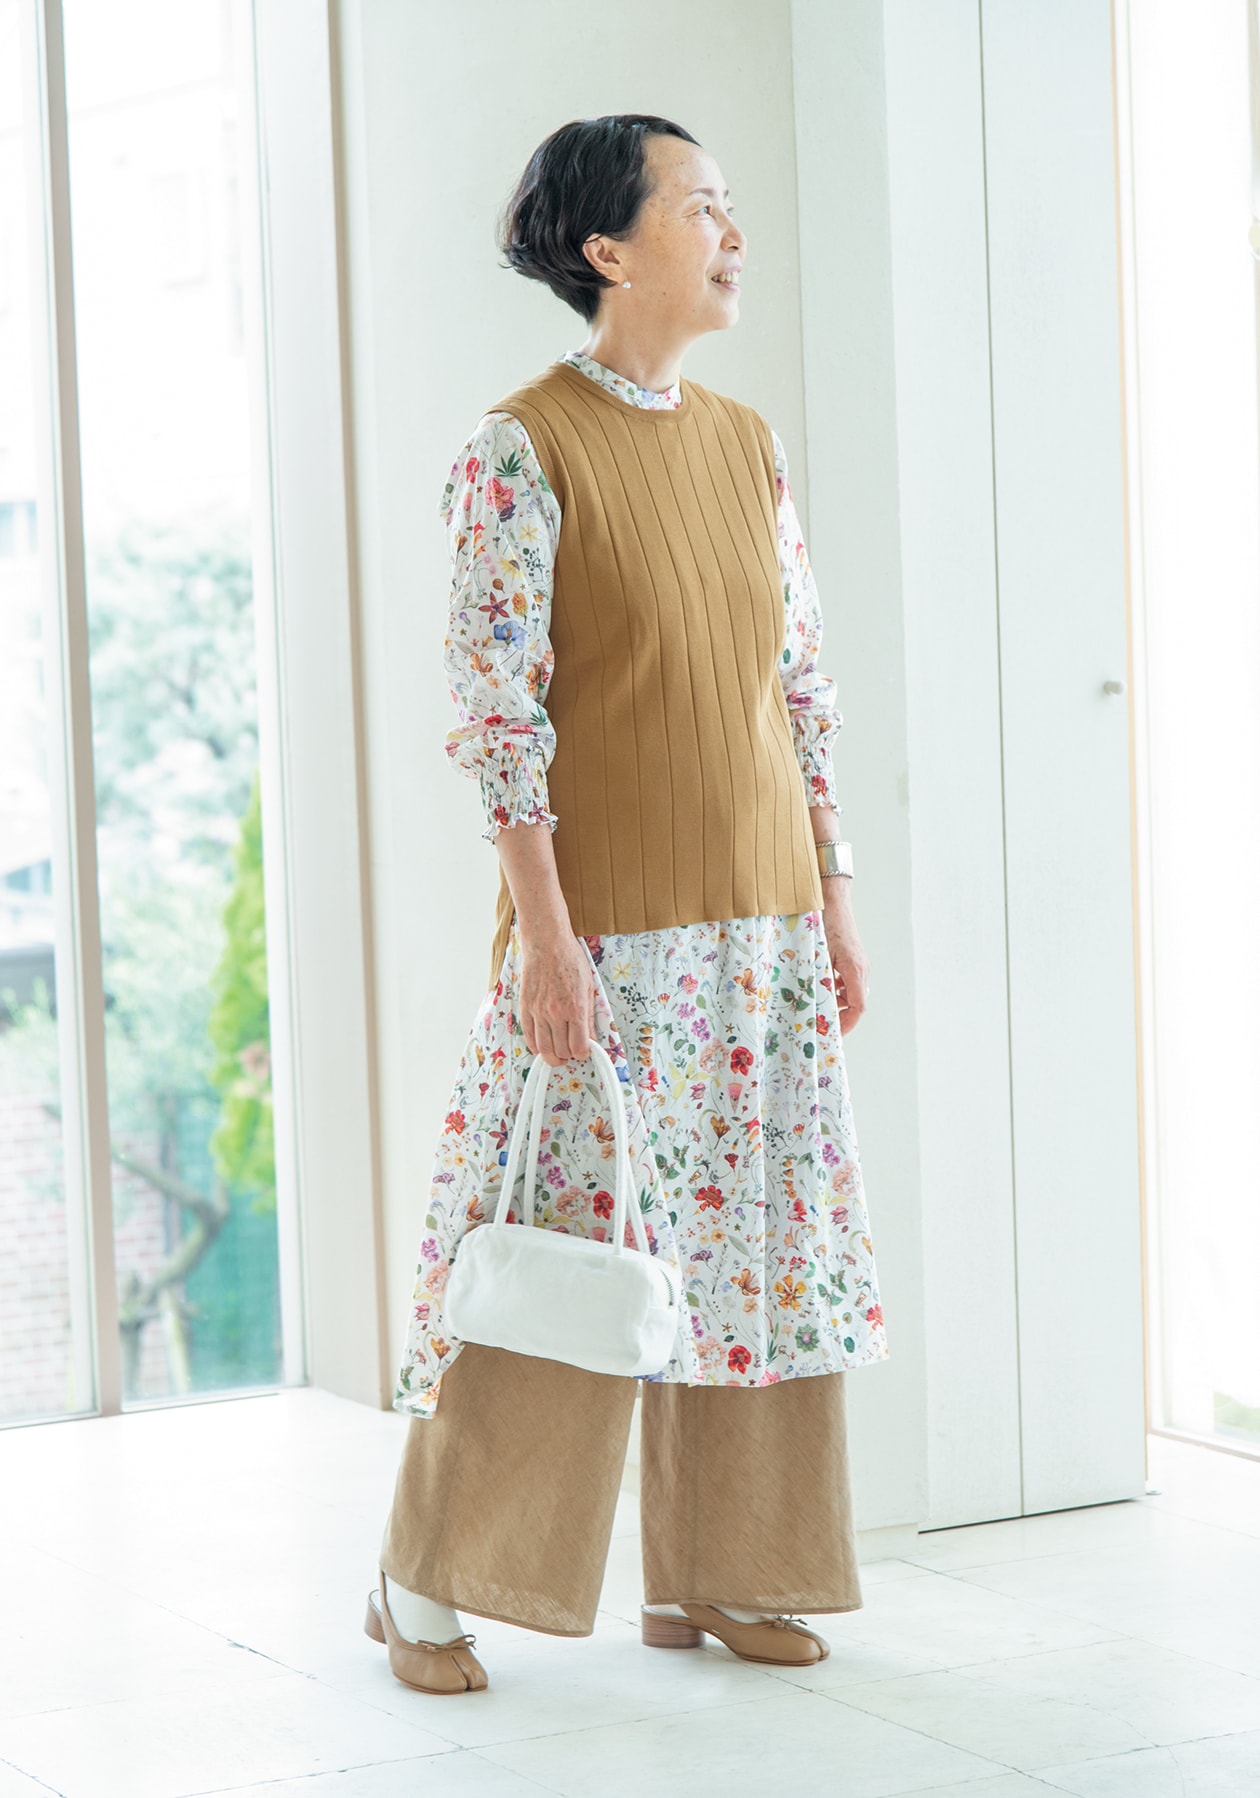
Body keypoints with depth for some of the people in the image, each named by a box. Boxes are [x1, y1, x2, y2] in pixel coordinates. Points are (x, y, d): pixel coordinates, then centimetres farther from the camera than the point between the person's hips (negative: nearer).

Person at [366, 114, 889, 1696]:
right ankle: (423, 1586, 13)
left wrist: (835, 903, 10)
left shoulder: (747, 444, 11)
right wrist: (544, 932, -18)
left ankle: (710, 1576, 22)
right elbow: (495, 707, -13)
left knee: (758, 1240, 9)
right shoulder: (522, 452, -9)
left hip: (764, 919, 7)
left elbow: (802, 687, 13)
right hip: (607, 917, -7)